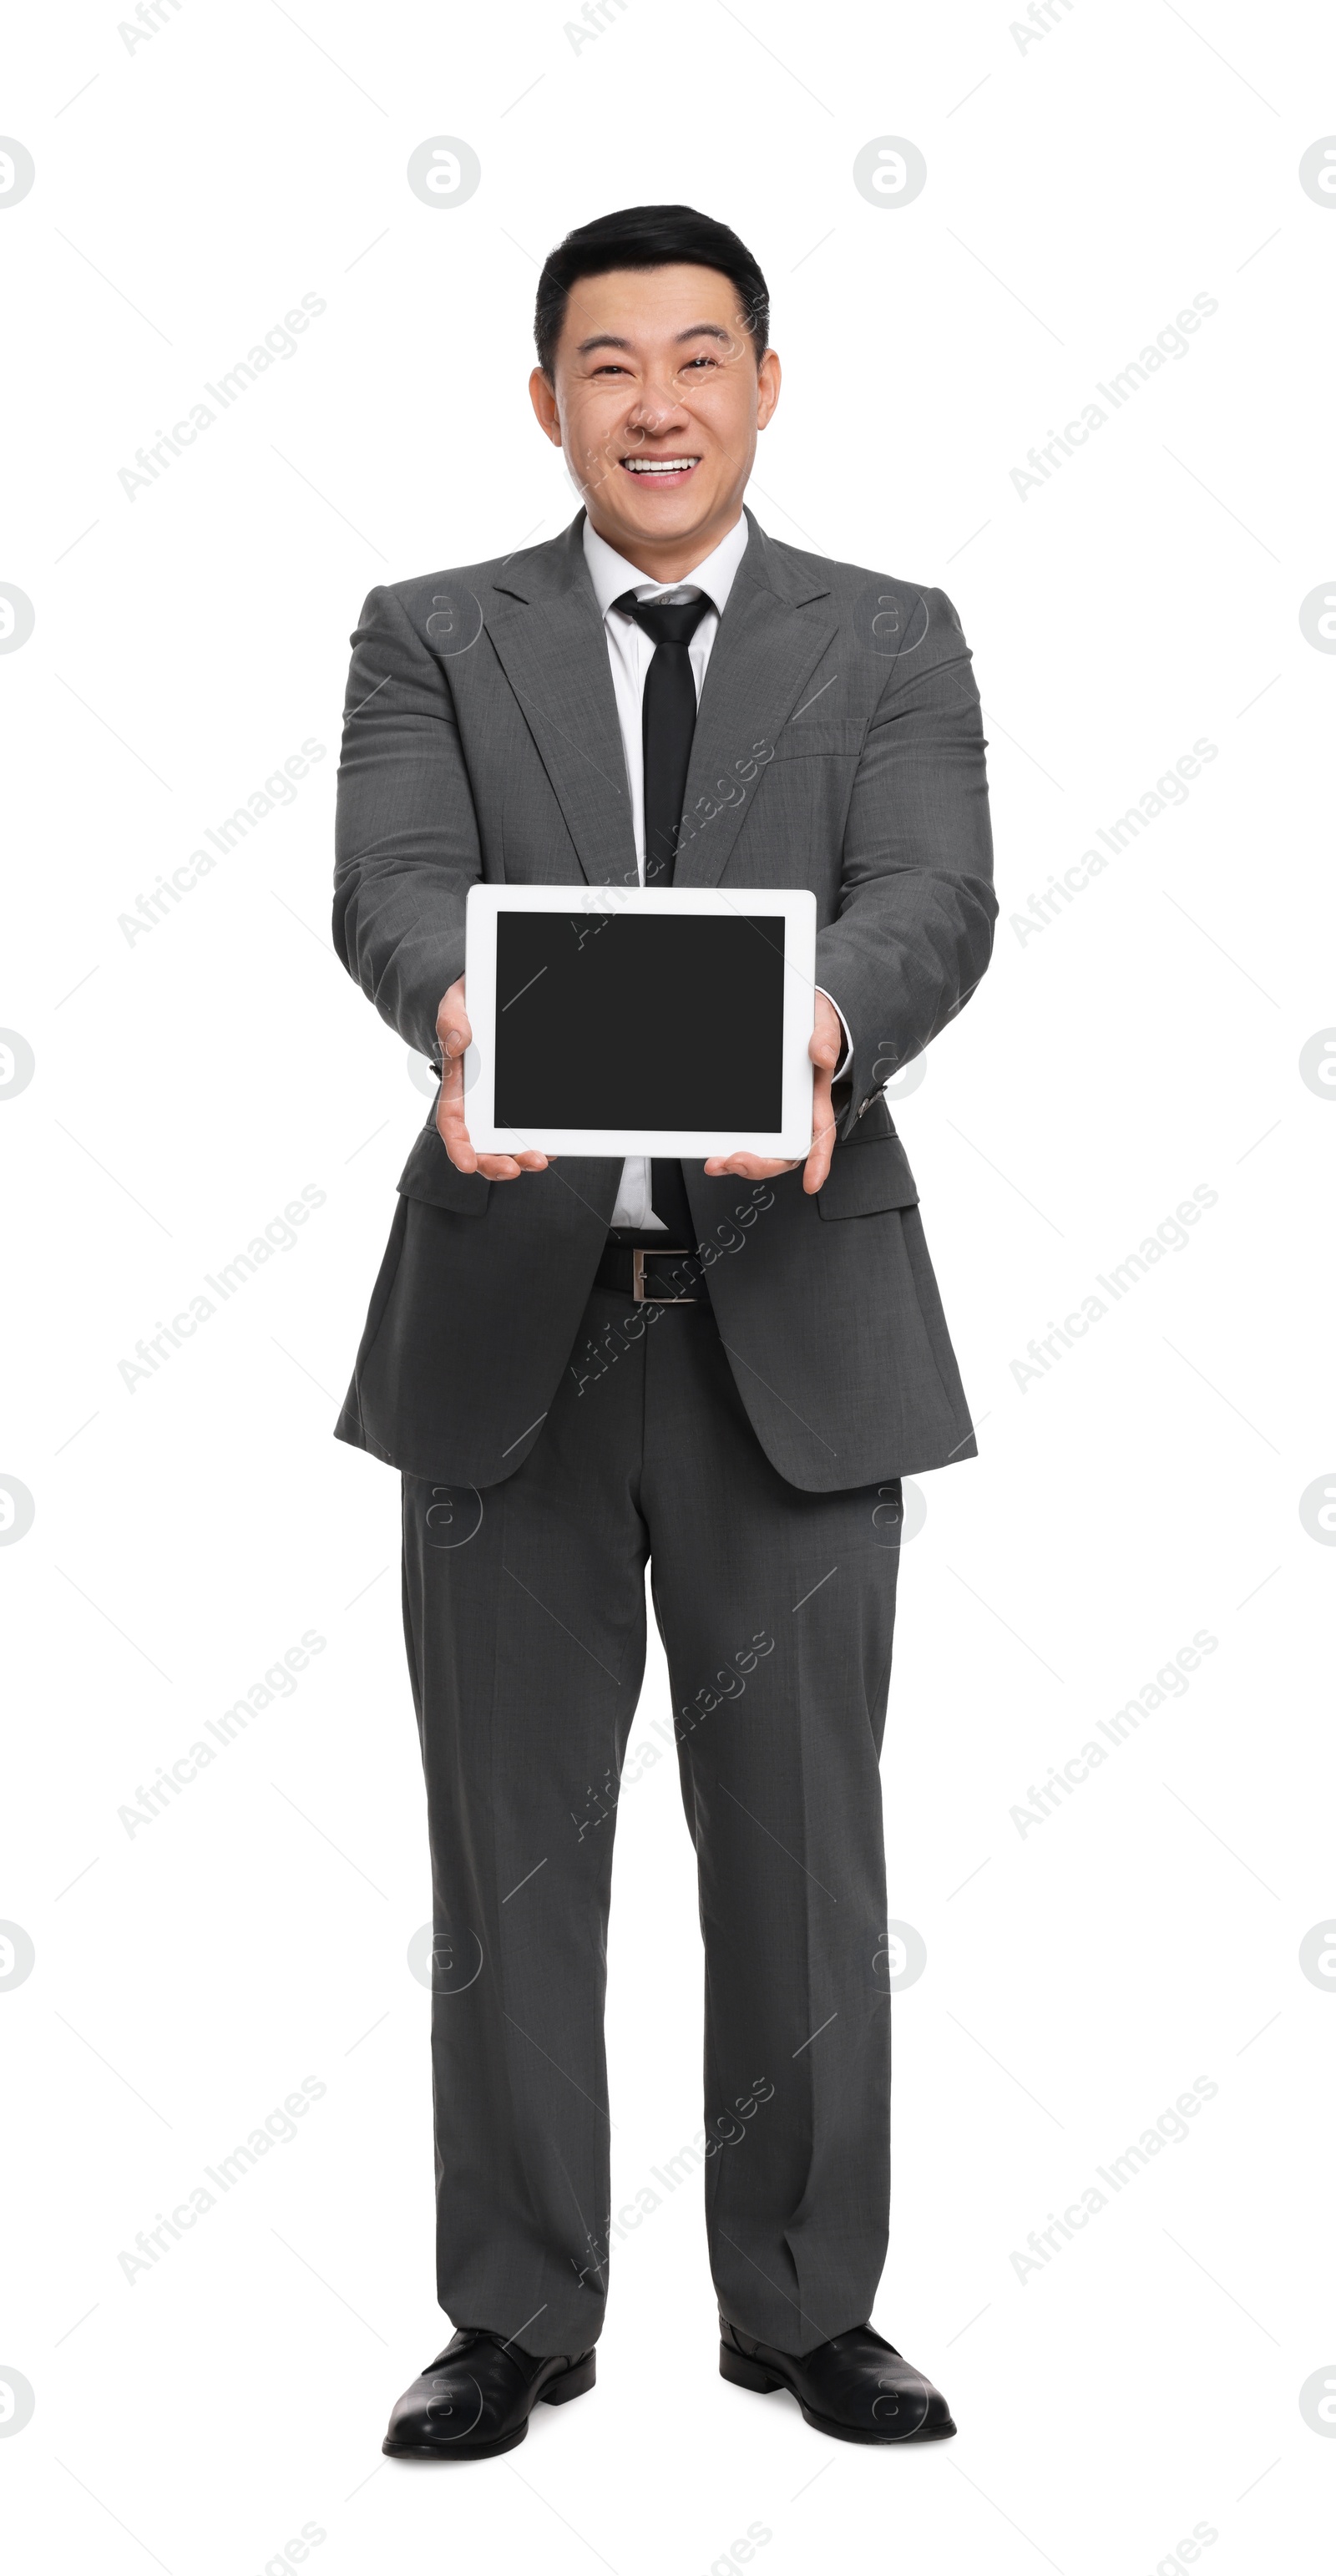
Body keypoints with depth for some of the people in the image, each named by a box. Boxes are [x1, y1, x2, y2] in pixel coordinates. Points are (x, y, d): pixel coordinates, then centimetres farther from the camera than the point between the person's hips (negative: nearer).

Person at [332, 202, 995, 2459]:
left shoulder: (889, 643, 7)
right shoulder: (432, 639, 7)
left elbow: (937, 898, -11)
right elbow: (391, 884, -11)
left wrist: (822, 1030, -34)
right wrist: (459, 1012, -35)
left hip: (790, 1316, 0)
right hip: (512, 1314, 0)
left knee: (801, 1834, 8)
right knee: (511, 1840, 8)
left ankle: (807, 2306, 23)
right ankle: (518, 2313, 22)